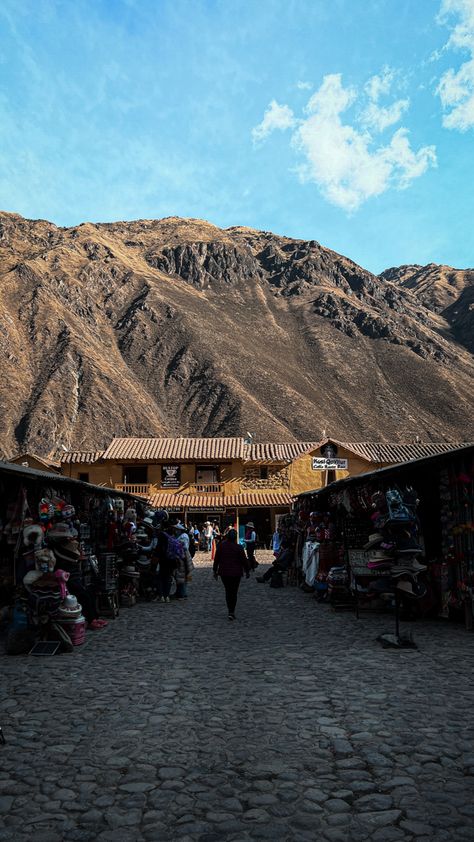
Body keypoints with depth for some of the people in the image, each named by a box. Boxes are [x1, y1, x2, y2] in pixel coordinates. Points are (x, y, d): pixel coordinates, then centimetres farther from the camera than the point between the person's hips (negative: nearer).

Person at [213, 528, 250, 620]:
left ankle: (230, 611, 17)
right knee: (234, 592, 4)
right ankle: (231, 612, -3)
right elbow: (244, 560, -6)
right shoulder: (239, 548, -11)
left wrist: (215, 571, 13)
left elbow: (216, 559, 2)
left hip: (224, 572, 2)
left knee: (228, 591, 15)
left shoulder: (221, 546, -4)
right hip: (236, 573, -2)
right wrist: (247, 571, 7)